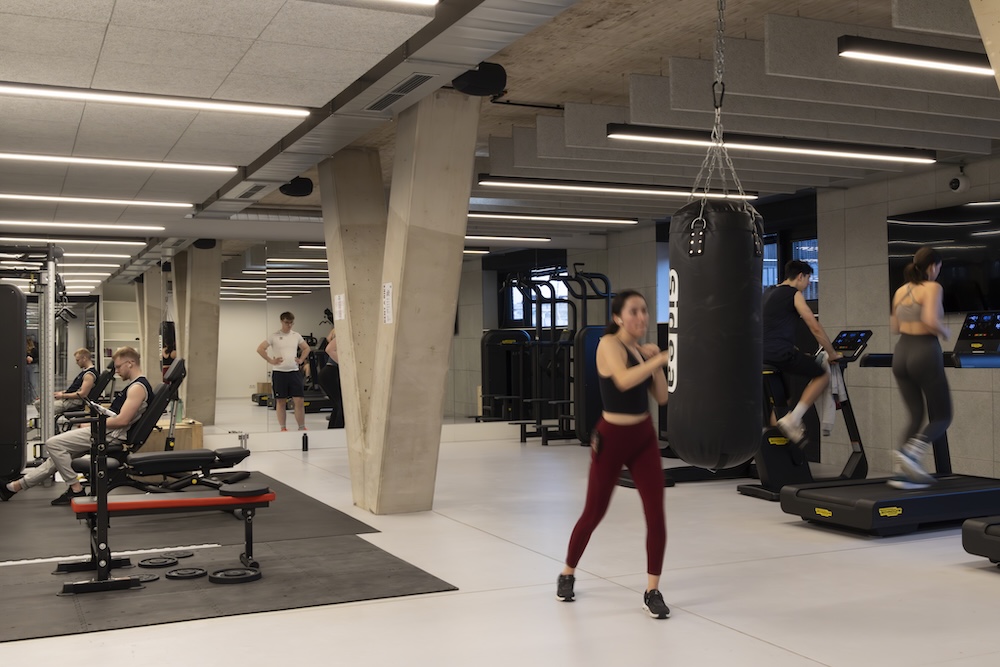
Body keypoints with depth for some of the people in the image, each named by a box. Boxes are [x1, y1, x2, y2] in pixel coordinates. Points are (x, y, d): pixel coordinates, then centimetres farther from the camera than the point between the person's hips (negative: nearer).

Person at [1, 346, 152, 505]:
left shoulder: (138, 387, -16)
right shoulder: (134, 385, 18)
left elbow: (122, 420, -23)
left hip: (111, 434, -11)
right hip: (107, 431, 11)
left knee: (54, 444, -11)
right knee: (59, 453, 14)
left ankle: (76, 489, -7)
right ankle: (14, 487, 22)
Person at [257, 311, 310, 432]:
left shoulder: (296, 336, 9)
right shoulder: (274, 336, -2)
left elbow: (306, 348, 23)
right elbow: (260, 349, -2)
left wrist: (301, 360, 9)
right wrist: (271, 361, -7)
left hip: (294, 372, 2)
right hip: (279, 372, -2)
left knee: (299, 400, -5)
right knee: (280, 401, 4)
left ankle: (302, 427, 3)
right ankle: (283, 428, 12)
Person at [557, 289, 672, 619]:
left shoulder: (643, 350, 8)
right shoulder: (609, 344, -13)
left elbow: (662, 397, 4)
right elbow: (624, 380, -33)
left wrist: (656, 362, -8)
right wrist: (661, 357, -33)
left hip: (644, 437, 6)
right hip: (612, 438, -6)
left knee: (656, 513, -4)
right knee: (594, 513, 8)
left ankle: (652, 591, 8)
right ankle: (567, 574, 32)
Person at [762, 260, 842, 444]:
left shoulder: (768, 292, 23)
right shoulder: (794, 294, -2)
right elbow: (815, 328, -4)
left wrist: (793, 351, 37)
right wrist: (832, 354, 6)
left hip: (762, 353, 8)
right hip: (780, 353, -8)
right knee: (822, 376, 3)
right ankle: (792, 419, -6)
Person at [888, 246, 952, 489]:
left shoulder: (900, 291, 11)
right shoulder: (932, 288, -9)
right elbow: (930, 320, -24)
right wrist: (945, 332, -6)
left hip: (901, 354, 7)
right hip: (925, 354, -6)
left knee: (916, 416, 15)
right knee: (941, 417, 6)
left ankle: (904, 471, 6)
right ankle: (911, 452, -19)